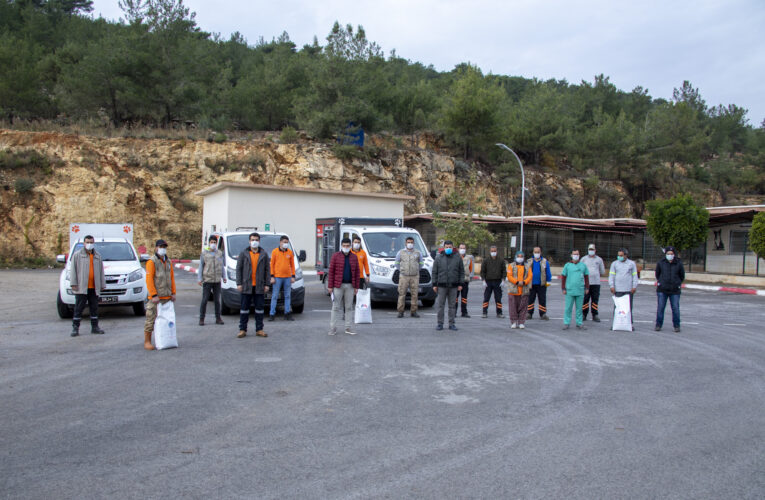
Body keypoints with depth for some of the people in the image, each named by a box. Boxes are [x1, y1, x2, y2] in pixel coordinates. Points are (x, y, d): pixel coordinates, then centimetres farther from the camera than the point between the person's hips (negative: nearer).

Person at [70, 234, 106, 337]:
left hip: (94, 288, 4)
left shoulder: (98, 256, 15)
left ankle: (95, 327, 16)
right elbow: (73, 270, -1)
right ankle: (75, 328, 2)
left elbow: (101, 271, 16)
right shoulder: (77, 255, 3)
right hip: (81, 287, -4)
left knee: (94, 308, 9)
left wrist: (102, 284, 12)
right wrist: (73, 283, -8)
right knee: (79, 308, -2)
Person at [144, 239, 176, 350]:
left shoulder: (168, 262, 15)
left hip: (167, 297, 7)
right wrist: (154, 295, -19)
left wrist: (173, 293, 8)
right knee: (151, 319, -5)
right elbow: (149, 280, -13)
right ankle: (147, 342, 2)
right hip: (155, 297, -7)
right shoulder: (151, 262, -7)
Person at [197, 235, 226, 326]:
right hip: (207, 280, -3)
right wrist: (199, 279, -3)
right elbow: (200, 267, 3)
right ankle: (201, 318, 6)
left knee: (217, 300, 7)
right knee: (204, 300, -1)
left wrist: (224, 277, 11)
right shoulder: (204, 253, 3)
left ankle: (218, 318, 14)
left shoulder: (220, 253, 10)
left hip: (217, 281, 3)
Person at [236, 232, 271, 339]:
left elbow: (267, 270, 7)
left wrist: (267, 284, 1)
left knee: (260, 308, 4)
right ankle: (242, 330, 8)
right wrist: (239, 283, -4)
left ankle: (259, 329, 11)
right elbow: (239, 269, 4)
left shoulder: (264, 254, 8)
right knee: (244, 308, 2)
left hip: (259, 286, 1)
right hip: (246, 286, -1)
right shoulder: (243, 253, 5)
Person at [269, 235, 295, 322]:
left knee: (287, 296, 6)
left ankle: (287, 314, 11)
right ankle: (272, 314, 3)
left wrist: (293, 276, 4)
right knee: (274, 296, -1)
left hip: (288, 277, 3)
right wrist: (272, 276, -5)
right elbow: (272, 264, 1)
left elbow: (292, 265, 11)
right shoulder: (274, 251, 1)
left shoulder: (290, 252, 8)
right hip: (277, 277, -3)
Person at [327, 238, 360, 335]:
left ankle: (348, 328, 14)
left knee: (349, 307, 7)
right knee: (336, 307, 0)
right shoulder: (336, 256, 0)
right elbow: (331, 271, -3)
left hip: (350, 286, 3)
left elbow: (357, 273, 8)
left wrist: (356, 287, 3)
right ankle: (333, 327, 7)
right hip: (338, 286, -3)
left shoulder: (354, 257, 8)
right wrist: (330, 286, -9)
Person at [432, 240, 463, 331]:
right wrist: (434, 284, 0)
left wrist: (460, 284, 1)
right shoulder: (438, 258, 5)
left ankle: (451, 324, 14)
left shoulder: (457, 258, 7)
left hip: (453, 286, 1)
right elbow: (434, 272, 6)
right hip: (441, 286, -1)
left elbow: (462, 272, 9)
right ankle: (440, 323, 8)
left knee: (452, 305, 6)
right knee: (440, 305, -1)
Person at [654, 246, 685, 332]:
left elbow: (682, 276, 14)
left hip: (675, 290, 0)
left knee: (675, 308, 1)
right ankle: (658, 325, 9)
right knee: (660, 308, 1)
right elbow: (657, 273, 17)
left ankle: (676, 326, 13)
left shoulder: (679, 263, 0)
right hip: (662, 290, 0)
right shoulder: (661, 263, 1)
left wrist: (678, 284, 16)